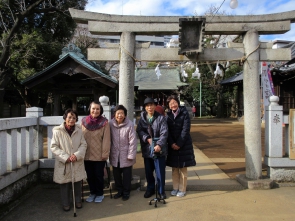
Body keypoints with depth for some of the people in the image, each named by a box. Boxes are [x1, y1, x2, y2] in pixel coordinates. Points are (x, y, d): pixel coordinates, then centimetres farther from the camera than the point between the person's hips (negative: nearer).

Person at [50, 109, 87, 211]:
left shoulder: (79, 130, -1)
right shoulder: (58, 131, -11)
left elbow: (83, 144, 1)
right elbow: (53, 147, -9)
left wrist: (77, 155, -16)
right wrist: (65, 157, -16)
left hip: (77, 162, 3)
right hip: (63, 163, -2)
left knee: (77, 183, 14)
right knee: (64, 184, 9)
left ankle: (77, 201, 35)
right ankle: (65, 203, 30)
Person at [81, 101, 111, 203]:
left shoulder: (104, 122, -8)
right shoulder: (84, 121, 1)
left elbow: (106, 139, -9)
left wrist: (105, 154, -10)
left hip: (99, 155, -3)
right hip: (87, 154, 3)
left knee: (98, 175, 10)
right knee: (89, 175, 16)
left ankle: (99, 194, 30)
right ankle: (92, 192, 35)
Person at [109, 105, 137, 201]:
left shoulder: (130, 124, -16)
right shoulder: (111, 124, -8)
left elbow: (133, 141, -14)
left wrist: (131, 155, -13)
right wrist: (108, 153, 3)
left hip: (126, 156, -3)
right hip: (115, 155, 3)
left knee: (126, 175, 10)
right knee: (116, 174, 17)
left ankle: (126, 192, 29)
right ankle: (119, 190, 37)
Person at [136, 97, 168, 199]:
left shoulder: (161, 118, -5)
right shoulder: (142, 118, 6)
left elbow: (164, 133, -12)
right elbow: (139, 130, -3)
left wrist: (159, 145, -23)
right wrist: (147, 138, -19)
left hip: (159, 149, -3)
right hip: (147, 150, 3)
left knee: (160, 172, 4)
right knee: (148, 171, 15)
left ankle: (161, 191, 23)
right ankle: (150, 189, 34)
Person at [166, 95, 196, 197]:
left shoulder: (184, 113, -7)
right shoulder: (168, 115, 5)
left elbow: (185, 130, -12)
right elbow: (167, 131, 1)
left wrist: (179, 144, -15)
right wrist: (172, 143, -11)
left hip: (184, 144, -3)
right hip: (172, 144, 4)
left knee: (183, 169, 5)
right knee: (174, 168, 11)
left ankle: (182, 189, 16)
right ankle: (175, 188, 23)